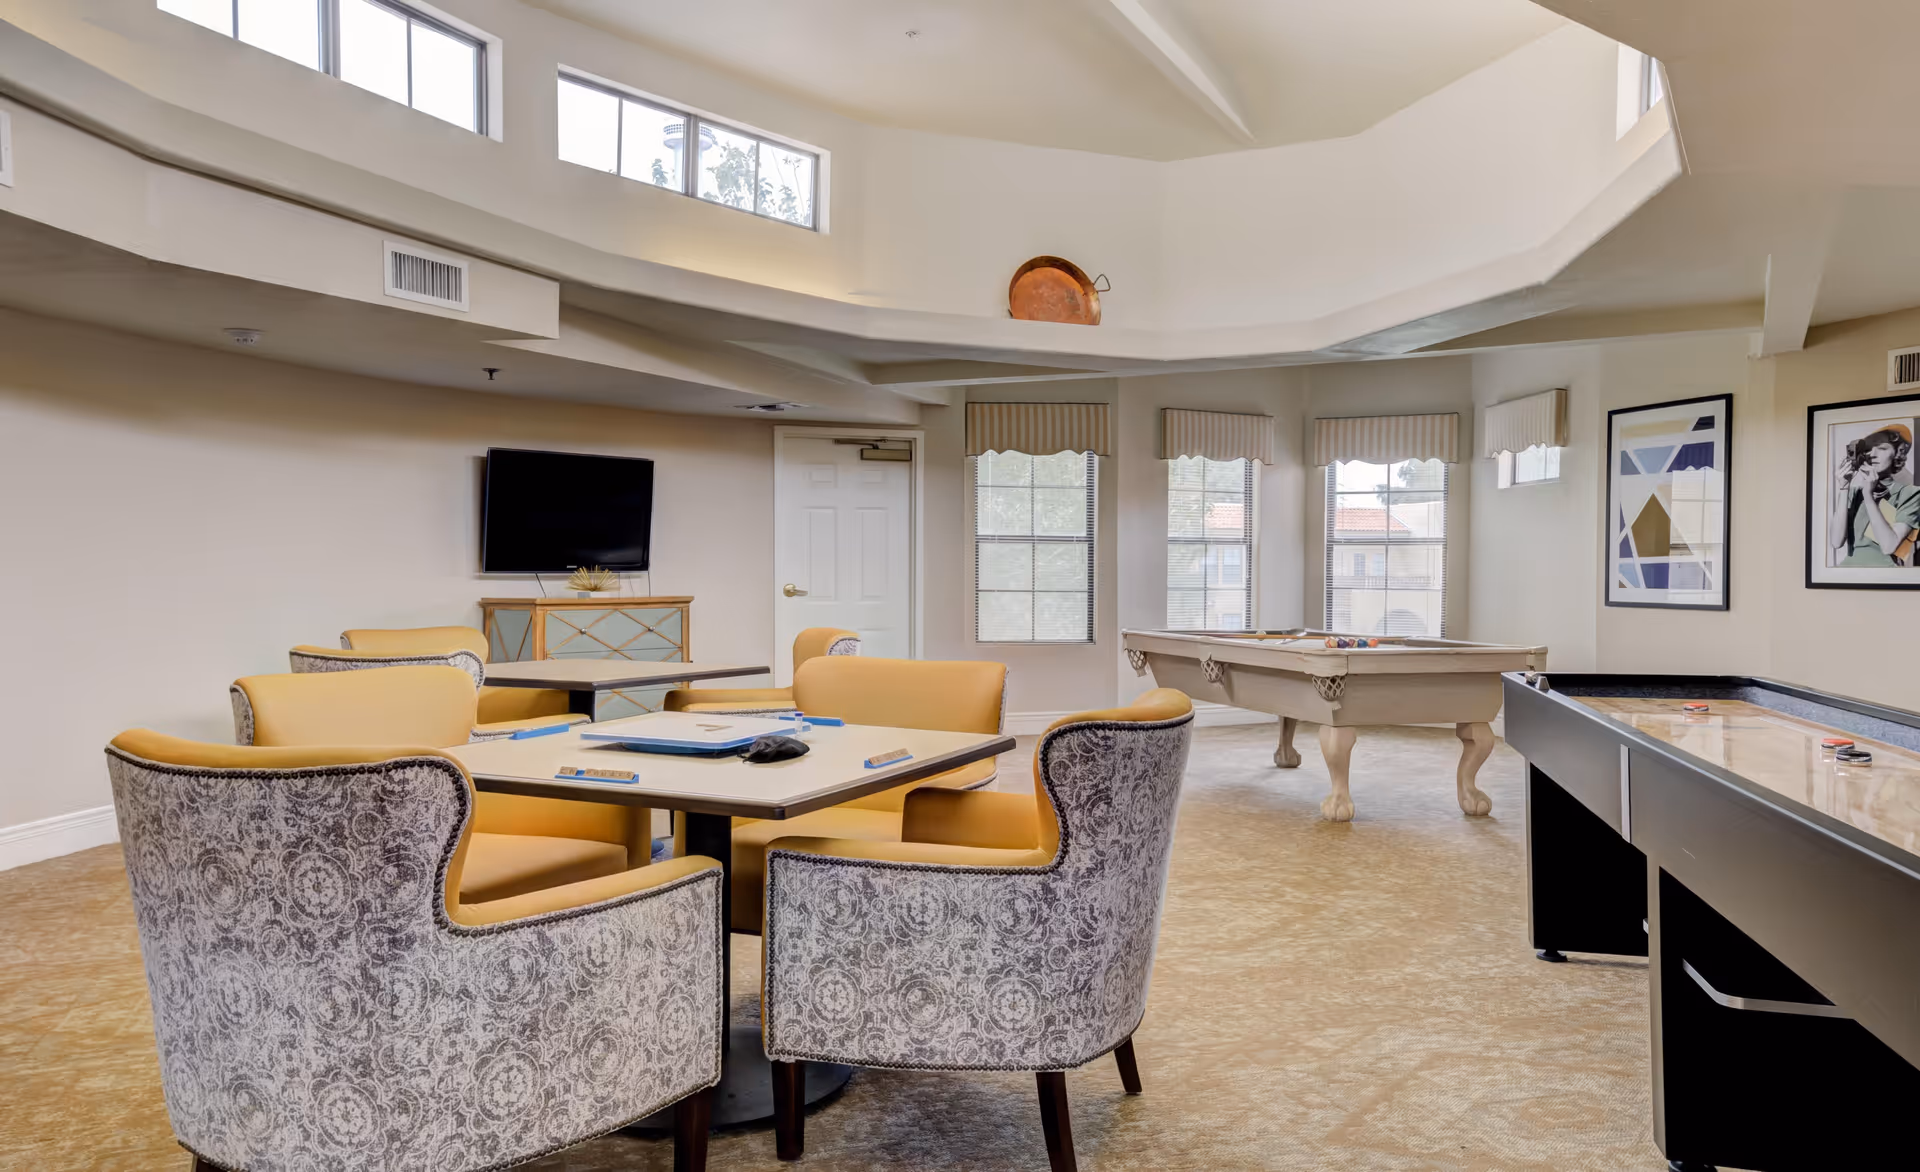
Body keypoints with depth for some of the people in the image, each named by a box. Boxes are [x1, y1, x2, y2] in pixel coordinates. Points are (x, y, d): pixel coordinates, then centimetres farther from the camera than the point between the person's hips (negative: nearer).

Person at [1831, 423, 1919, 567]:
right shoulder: (1853, 492, 8)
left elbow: (1888, 546, -11)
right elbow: (1837, 542, -5)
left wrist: (1868, 495, -11)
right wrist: (1843, 491, -7)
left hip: (1884, 565, -3)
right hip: (1850, 565, 3)